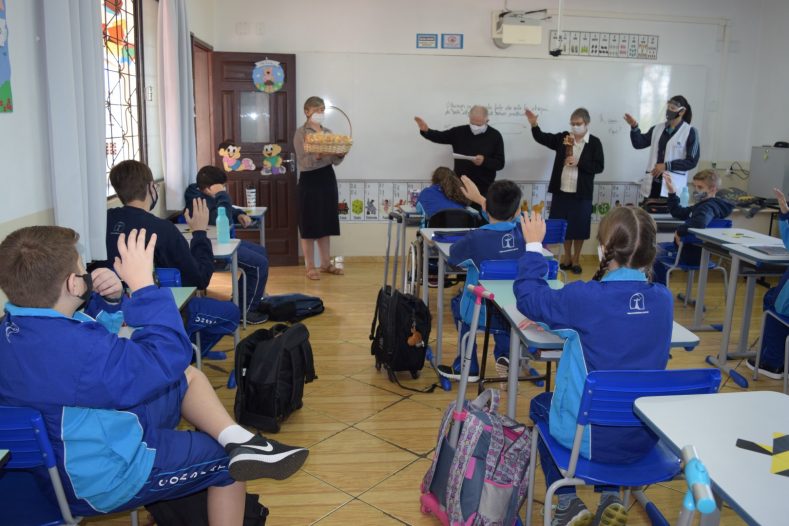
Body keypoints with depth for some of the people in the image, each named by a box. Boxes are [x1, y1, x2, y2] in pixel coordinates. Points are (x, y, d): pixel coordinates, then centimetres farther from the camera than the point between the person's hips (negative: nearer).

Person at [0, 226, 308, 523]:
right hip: (106, 476, -9)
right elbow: (168, 359, -34)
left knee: (189, 377, 14)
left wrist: (108, 299, -9)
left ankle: (237, 439, -4)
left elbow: (86, 328, 11)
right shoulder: (74, 350, -39)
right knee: (229, 462, 7)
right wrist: (142, 284, -28)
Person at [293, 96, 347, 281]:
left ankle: (326, 263, 21)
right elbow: (303, 162, -15)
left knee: (326, 223, 12)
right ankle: (310, 267, 7)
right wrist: (318, 156, -31)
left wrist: (340, 154, -13)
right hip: (310, 181, -6)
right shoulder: (301, 133, -6)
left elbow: (335, 161, 8)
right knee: (310, 225, -1)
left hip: (328, 178, 6)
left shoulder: (328, 132, 12)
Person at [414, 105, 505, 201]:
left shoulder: (495, 136, -2)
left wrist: (484, 161, -23)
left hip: (484, 188, -2)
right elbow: (439, 137, 4)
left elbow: (500, 163, -4)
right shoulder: (459, 132, 4)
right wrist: (426, 131, -16)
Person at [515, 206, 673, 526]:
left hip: (591, 436, -4)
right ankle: (611, 500, 24)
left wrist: (533, 246, 4)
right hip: (644, 437, 4)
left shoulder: (585, 297, -24)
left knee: (541, 405, 29)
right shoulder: (663, 299, -8)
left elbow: (528, 297, -6)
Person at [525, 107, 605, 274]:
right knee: (564, 227, 11)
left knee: (579, 227, 6)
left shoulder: (595, 143, -4)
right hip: (561, 191, 3)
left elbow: (599, 166, -8)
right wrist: (534, 125, -19)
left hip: (581, 194, -2)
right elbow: (542, 138, -2)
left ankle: (576, 260, 22)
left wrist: (578, 163, -19)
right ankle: (567, 258, 26)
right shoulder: (563, 137, 4)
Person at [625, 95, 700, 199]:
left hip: (672, 185, -5)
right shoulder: (658, 128, 11)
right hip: (653, 182, 5)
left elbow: (692, 161, -7)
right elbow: (639, 143, 11)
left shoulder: (690, 132, -3)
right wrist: (634, 127, -6)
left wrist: (666, 166, -15)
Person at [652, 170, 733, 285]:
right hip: (689, 246, 11)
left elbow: (700, 223, -45)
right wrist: (672, 192, 8)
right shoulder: (701, 205, 10)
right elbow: (678, 213, 18)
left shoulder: (708, 207, -23)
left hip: (694, 253, -11)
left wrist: (679, 231, -27)